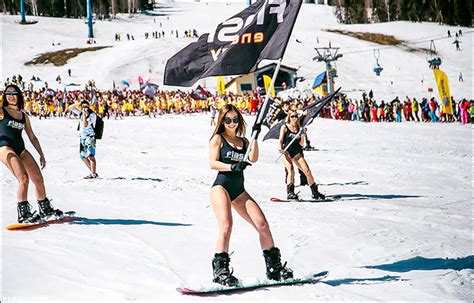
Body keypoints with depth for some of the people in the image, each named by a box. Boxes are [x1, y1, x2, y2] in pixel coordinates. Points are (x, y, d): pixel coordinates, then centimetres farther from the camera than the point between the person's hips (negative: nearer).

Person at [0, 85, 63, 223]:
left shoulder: (24, 116, 18)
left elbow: (32, 137, 23)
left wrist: (41, 154, 20)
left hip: (21, 148, 6)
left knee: (38, 179, 5)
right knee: (24, 178, -23)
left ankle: (45, 210, 25)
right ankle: (23, 214, -16)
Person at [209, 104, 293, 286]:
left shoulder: (243, 141, 17)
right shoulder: (218, 138, 4)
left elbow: (253, 159, -1)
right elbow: (213, 163, -8)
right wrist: (232, 166, -24)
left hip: (239, 191, 5)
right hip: (221, 186, -5)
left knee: (262, 225, -2)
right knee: (226, 226, -25)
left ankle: (274, 268, 10)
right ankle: (220, 270, -22)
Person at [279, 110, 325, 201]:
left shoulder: (299, 128, 10)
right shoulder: (284, 127, 2)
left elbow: (301, 143, 7)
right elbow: (280, 140, 0)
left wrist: (303, 135, -9)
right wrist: (281, 149, -18)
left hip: (296, 152, 3)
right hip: (286, 152, -3)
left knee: (307, 171, -3)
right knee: (291, 171, -23)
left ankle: (315, 193, 7)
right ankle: (290, 192, -21)